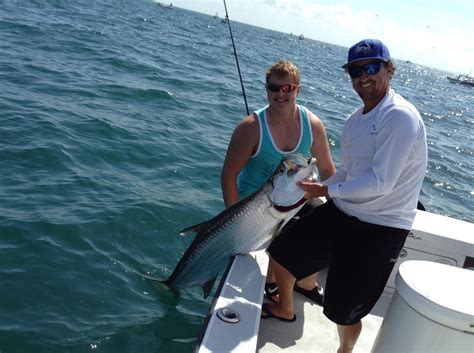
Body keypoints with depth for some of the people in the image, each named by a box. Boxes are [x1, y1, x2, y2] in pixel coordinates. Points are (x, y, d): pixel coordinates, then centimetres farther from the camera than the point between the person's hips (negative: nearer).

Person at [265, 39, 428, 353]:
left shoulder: (401, 117, -20)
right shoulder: (356, 119, 8)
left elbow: (381, 183, -25)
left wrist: (326, 190, -16)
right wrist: (310, 190, 0)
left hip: (379, 229, -8)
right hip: (341, 212, 9)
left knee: (342, 312, 1)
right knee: (280, 252, 17)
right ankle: (285, 309, 45)